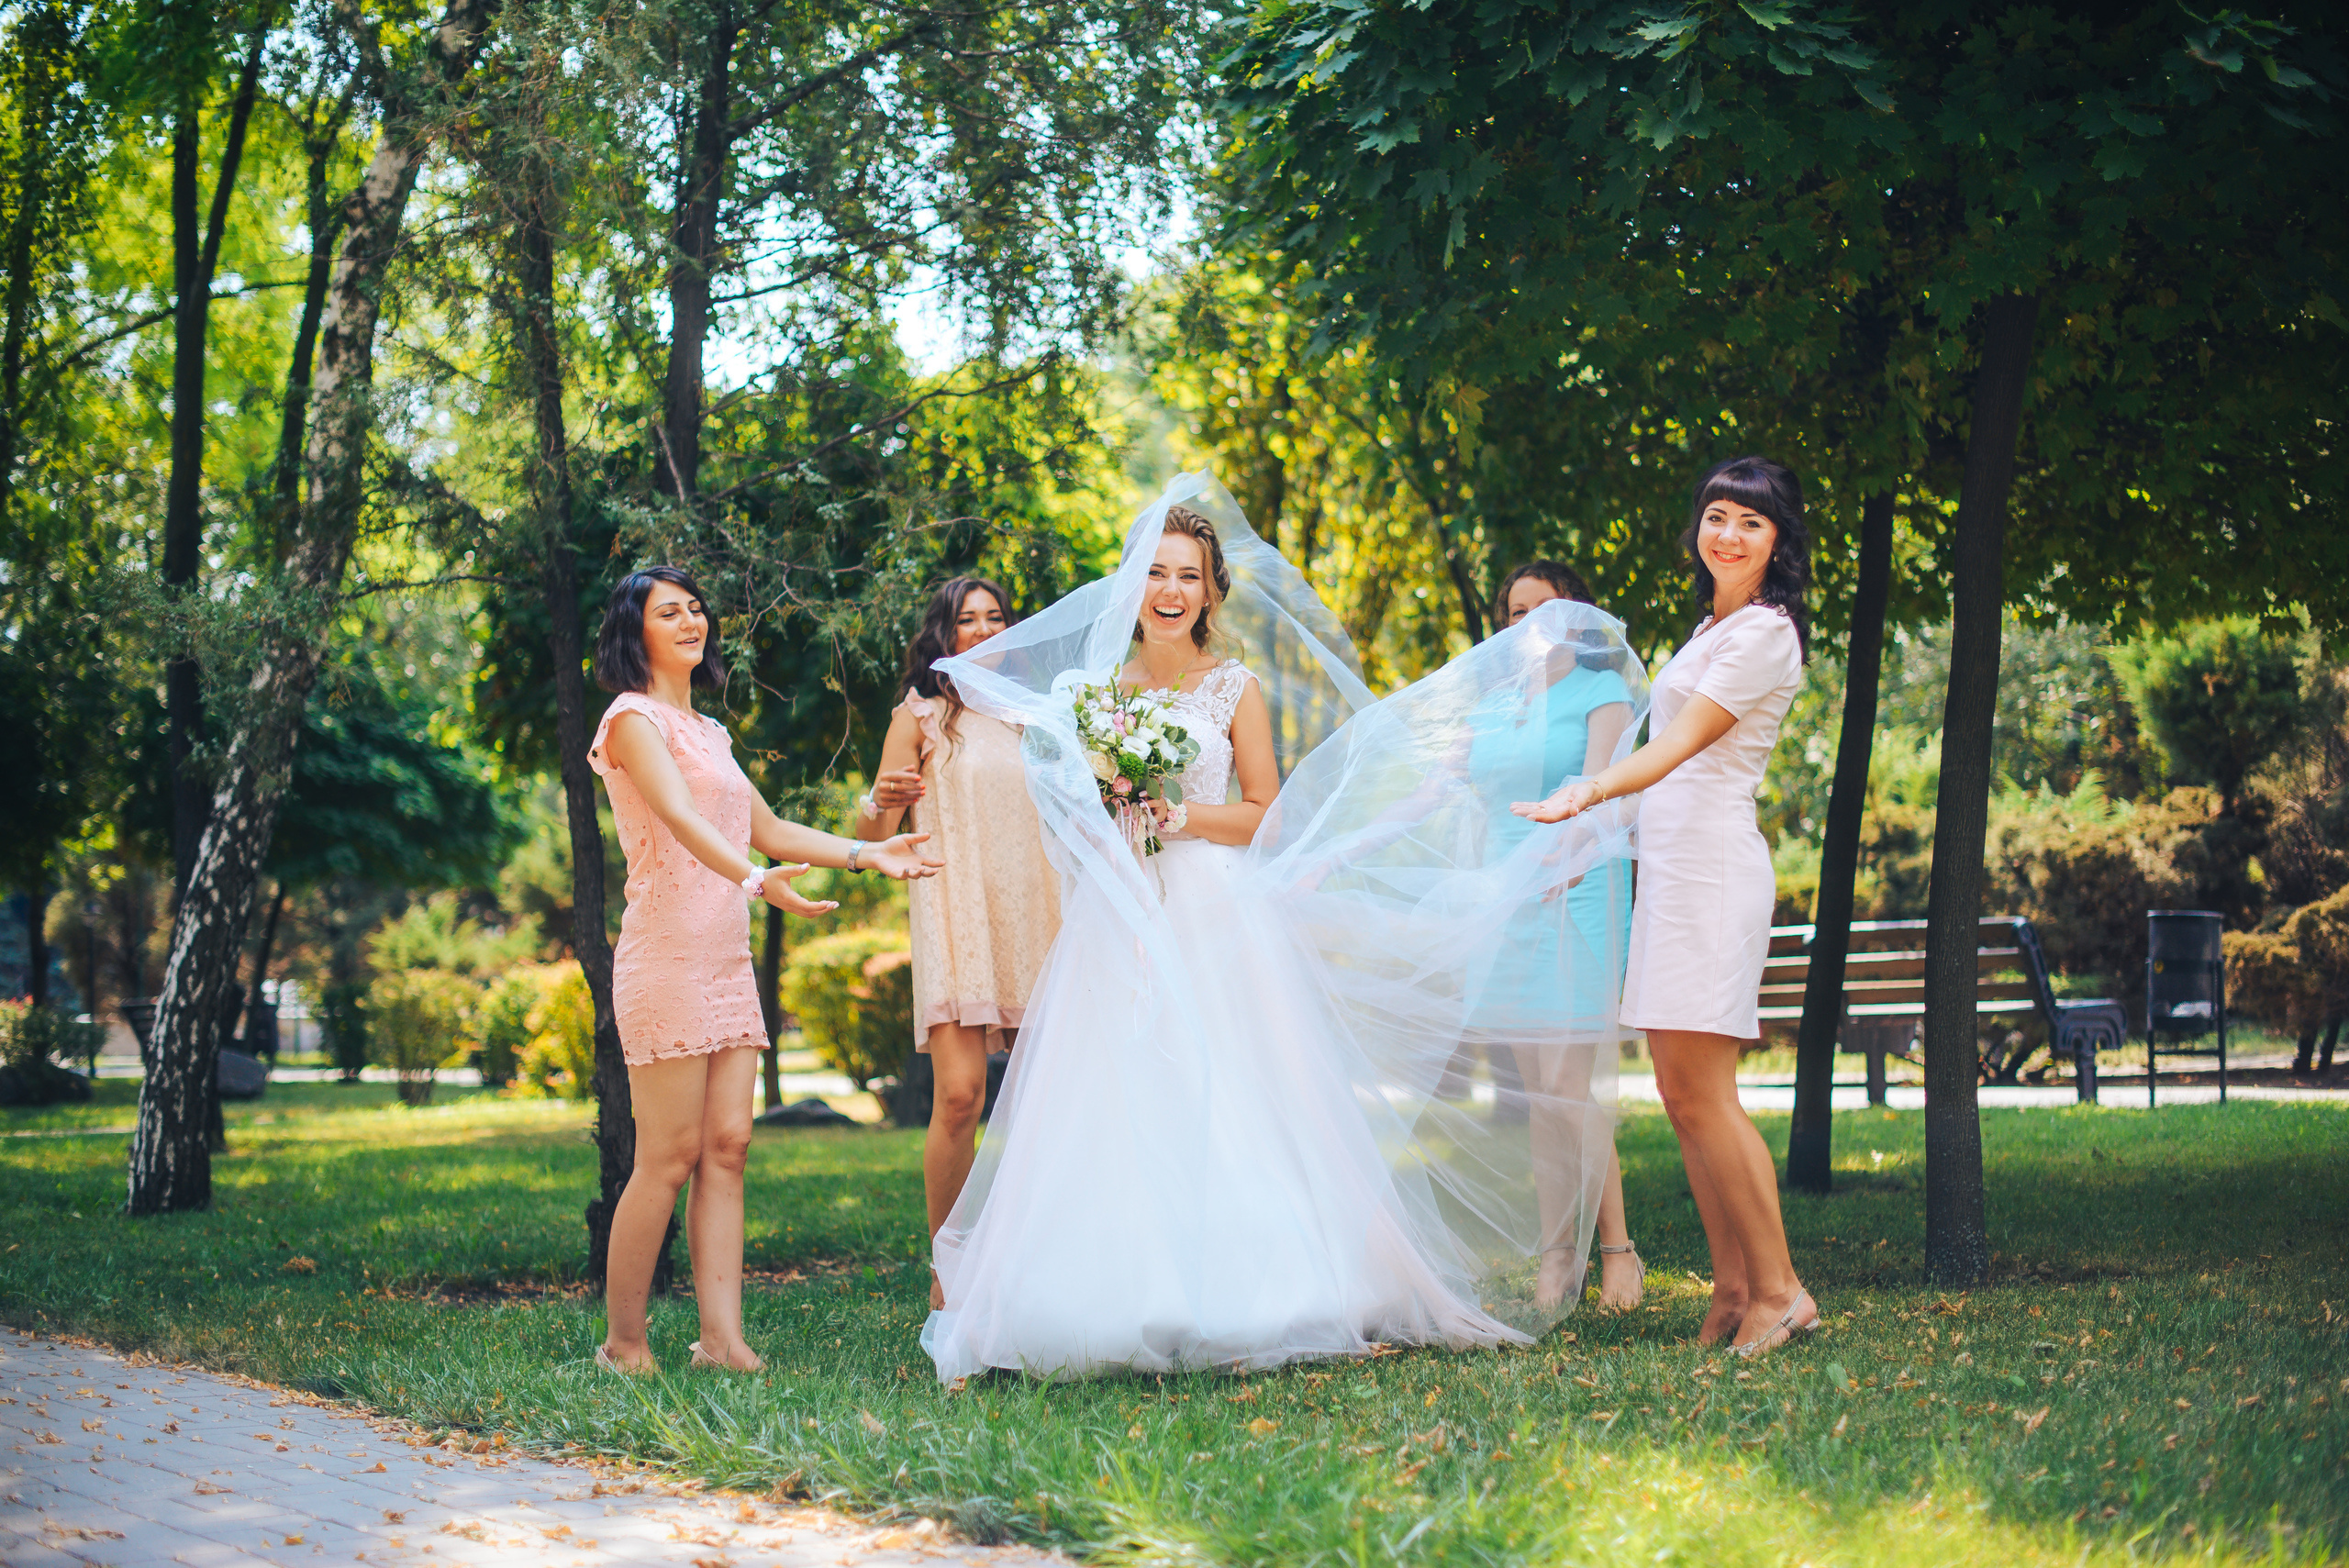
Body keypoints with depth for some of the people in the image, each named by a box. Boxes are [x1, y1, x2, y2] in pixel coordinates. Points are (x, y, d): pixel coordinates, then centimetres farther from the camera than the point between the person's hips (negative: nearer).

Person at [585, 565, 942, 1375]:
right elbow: (679, 817, -21)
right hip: (668, 953, -8)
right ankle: (623, 1342, 0)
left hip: (726, 960, 8)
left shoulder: (707, 731, 22)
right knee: (669, 1156, -8)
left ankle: (722, 1338, -1)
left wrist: (868, 852, 16)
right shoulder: (634, 718, -5)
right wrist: (755, 878, -38)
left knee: (728, 1146, 1)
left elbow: (768, 830, 25)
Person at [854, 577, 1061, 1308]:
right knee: (959, 1095, -15)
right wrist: (879, 803, -19)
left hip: (1035, 918, 4)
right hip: (955, 916, -4)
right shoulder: (921, 715, 7)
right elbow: (871, 836, 3)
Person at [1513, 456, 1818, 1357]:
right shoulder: (1713, 627, 21)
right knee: (1683, 1095, 5)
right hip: (1671, 864, 9)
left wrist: (1585, 796, -30)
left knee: (1701, 1094, -11)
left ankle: (1778, 1289, -6)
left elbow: (1680, 744, -18)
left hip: (1713, 868, -9)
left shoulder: (1764, 632, -8)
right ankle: (1732, 1289, 8)